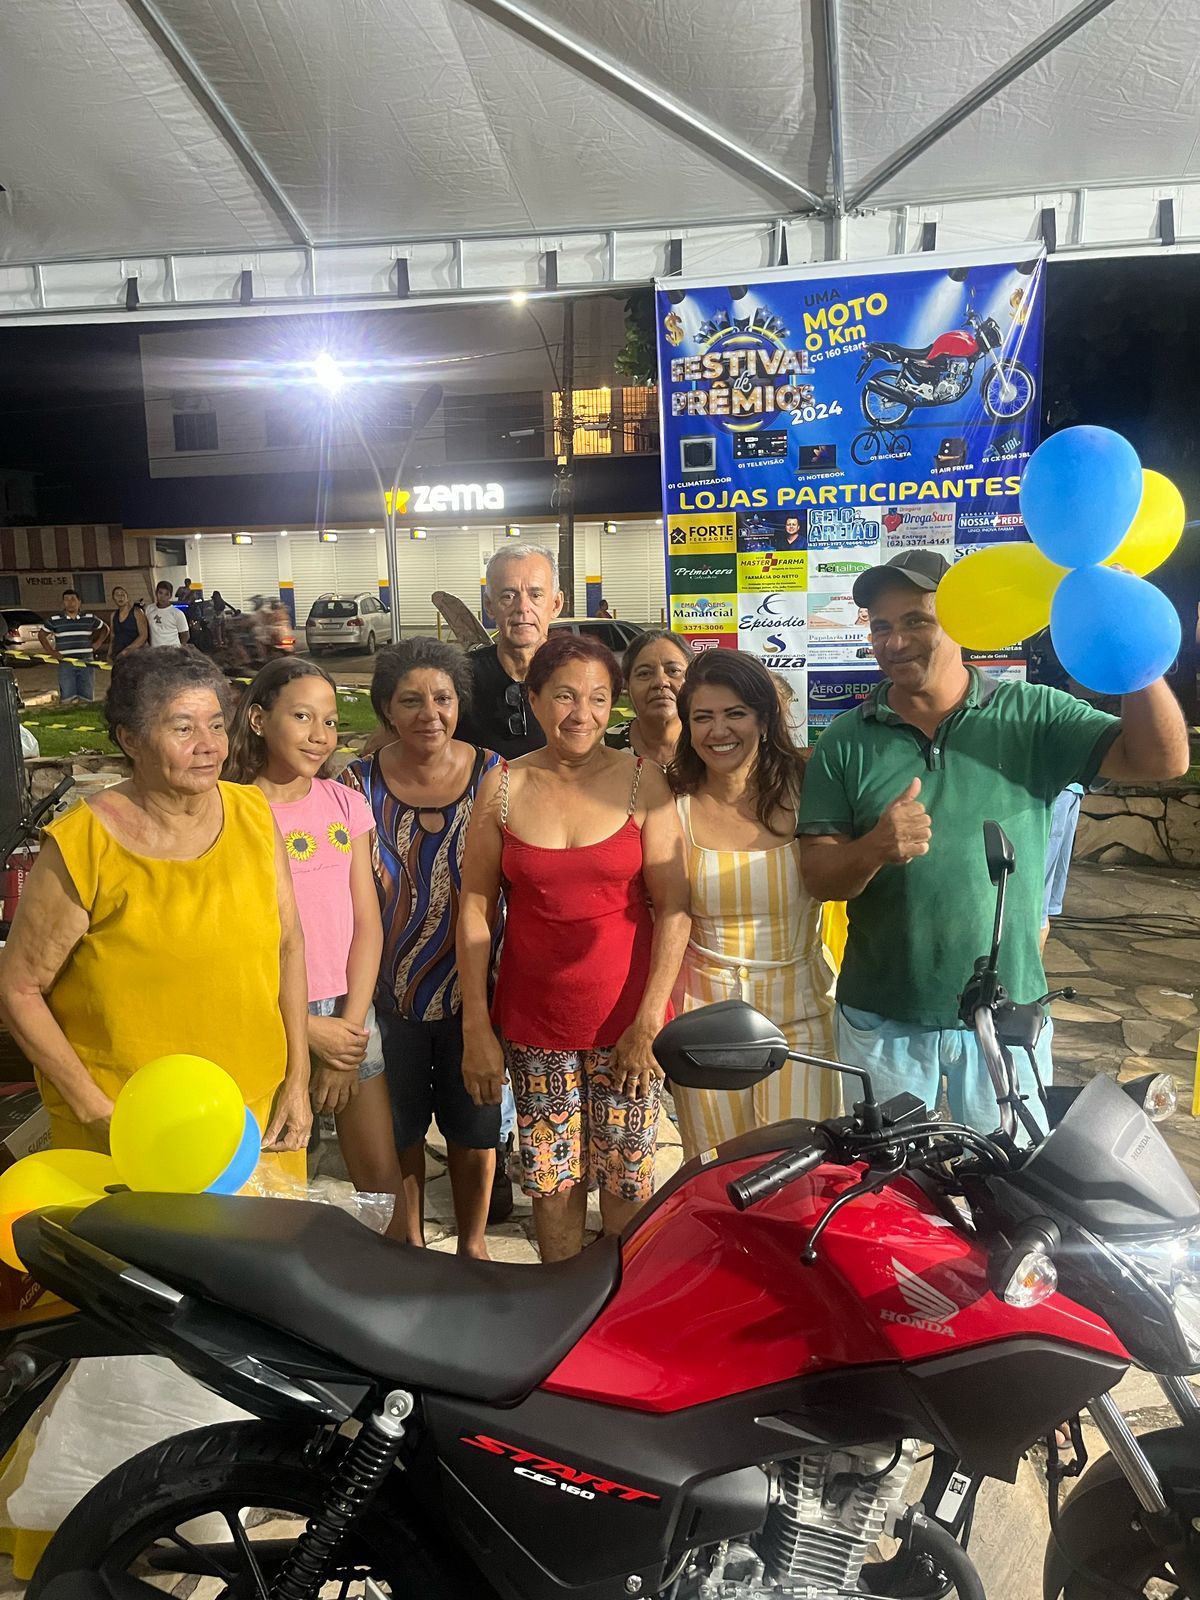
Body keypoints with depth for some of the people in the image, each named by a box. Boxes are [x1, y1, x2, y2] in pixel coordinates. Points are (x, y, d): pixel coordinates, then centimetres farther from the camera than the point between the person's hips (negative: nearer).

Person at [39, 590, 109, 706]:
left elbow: (105, 628, 22)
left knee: (87, 697, 5)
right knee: (67, 698, -6)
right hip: (66, 662, -2)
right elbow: (42, 635, 13)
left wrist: (98, 642, 8)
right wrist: (51, 652, 3)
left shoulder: (89, 618, 7)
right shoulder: (55, 619, 3)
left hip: (86, 661, 2)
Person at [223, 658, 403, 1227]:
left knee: (384, 1178, 7)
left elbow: (367, 923, 3)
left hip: (348, 1015, 3)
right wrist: (309, 1031, -10)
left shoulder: (346, 805, 5)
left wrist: (351, 1027, -7)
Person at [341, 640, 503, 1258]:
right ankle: (410, 1245, 39)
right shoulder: (361, 782, -6)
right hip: (389, 993, 0)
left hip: (471, 990, 0)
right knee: (399, 1127, 15)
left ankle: (472, 1243, 39)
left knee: (474, 1127, 15)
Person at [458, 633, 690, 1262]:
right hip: (534, 1022, 1)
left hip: (626, 1020, -1)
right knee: (552, 1180, 10)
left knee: (627, 1180, 7)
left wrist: (649, 1020, -11)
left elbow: (673, 906, -6)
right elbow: (475, 907, 1)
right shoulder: (504, 786, 1)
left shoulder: (642, 780, -4)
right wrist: (475, 1028, -2)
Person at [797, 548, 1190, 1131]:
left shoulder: (1032, 715, -3)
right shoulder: (845, 742, -2)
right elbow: (820, 876, -6)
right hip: (881, 1021, 1)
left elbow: (1161, 759, -12)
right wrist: (875, 847, -28)